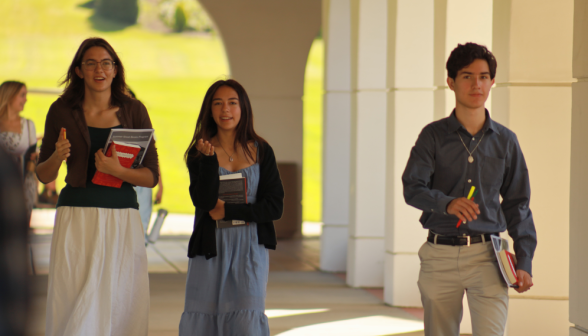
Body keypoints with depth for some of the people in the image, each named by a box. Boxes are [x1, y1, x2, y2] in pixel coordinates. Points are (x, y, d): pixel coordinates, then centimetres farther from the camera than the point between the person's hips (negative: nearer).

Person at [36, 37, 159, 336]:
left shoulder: (133, 111, 5)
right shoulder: (62, 110, 4)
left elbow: (151, 177, 3)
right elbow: (43, 175, 11)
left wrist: (117, 170, -15)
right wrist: (56, 157, -11)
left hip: (123, 220, 1)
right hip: (76, 219, -1)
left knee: (121, 308, -2)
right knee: (75, 312, -7)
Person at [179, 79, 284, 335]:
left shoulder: (261, 151, 4)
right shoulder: (199, 153, 2)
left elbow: (274, 207, -1)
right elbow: (204, 202, -11)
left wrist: (228, 211, -9)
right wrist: (209, 159, -20)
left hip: (249, 248, 0)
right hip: (211, 247, 1)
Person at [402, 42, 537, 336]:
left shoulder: (505, 141, 8)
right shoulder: (434, 135, 3)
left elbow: (517, 204, 11)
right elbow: (413, 188, -7)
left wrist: (524, 262, 2)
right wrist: (447, 203, -28)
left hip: (486, 256, 0)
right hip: (440, 256, 0)